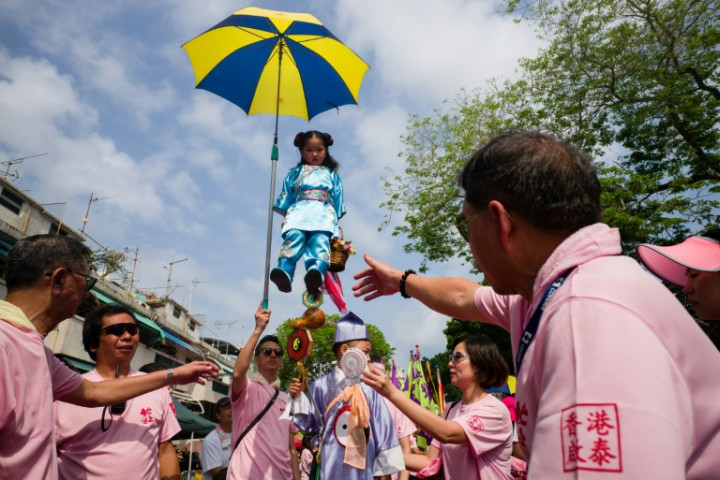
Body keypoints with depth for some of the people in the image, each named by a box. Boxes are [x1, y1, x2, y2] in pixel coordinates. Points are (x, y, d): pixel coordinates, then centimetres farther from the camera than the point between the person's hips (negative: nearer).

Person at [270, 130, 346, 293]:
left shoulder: (331, 174, 31)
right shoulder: (296, 172, 31)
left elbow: (338, 197, 22)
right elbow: (287, 194, 22)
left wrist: (337, 220, 9)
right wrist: (285, 215, 8)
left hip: (323, 212, -1)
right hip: (299, 210, 1)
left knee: (320, 241, -32)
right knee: (293, 237, -31)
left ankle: (317, 272, -59)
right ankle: (284, 272, -52)